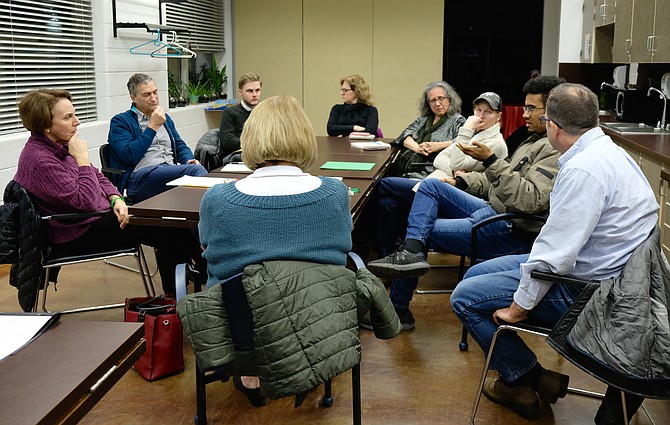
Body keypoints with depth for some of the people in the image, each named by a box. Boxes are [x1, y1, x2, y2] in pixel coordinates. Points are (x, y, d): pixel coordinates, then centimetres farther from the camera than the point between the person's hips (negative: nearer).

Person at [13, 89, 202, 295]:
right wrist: (82, 159, -21)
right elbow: (85, 202, -27)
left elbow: (97, 176, 15)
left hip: (100, 213, 10)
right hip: (80, 235, -10)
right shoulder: (39, 161, -24)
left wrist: (116, 198, -3)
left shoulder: (59, 144, 6)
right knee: (166, 231, -11)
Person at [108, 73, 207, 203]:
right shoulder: (120, 121, 6)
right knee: (196, 170, -32)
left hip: (171, 170, 6)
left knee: (195, 167, -32)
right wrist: (153, 126, -8)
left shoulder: (165, 118, 28)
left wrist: (189, 160, 4)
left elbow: (180, 146, 29)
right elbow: (130, 155, -8)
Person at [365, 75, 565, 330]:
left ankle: (397, 310, 5)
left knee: (425, 230, -7)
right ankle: (411, 251, -15)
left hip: (513, 233, -10)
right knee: (431, 185, 2)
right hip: (492, 209, 10)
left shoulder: (557, 151, -17)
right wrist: (461, 181, 14)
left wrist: (491, 161, -31)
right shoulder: (538, 140, 15)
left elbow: (530, 200, -30)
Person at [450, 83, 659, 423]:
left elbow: (556, 252, -27)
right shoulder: (607, 150, 4)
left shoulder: (583, 169, -28)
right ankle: (527, 374, 19)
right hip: (594, 267, 10)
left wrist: (518, 307, -16)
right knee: (475, 274, 14)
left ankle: (525, 382, 11)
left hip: (583, 290, -10)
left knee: (465, 297, -4)